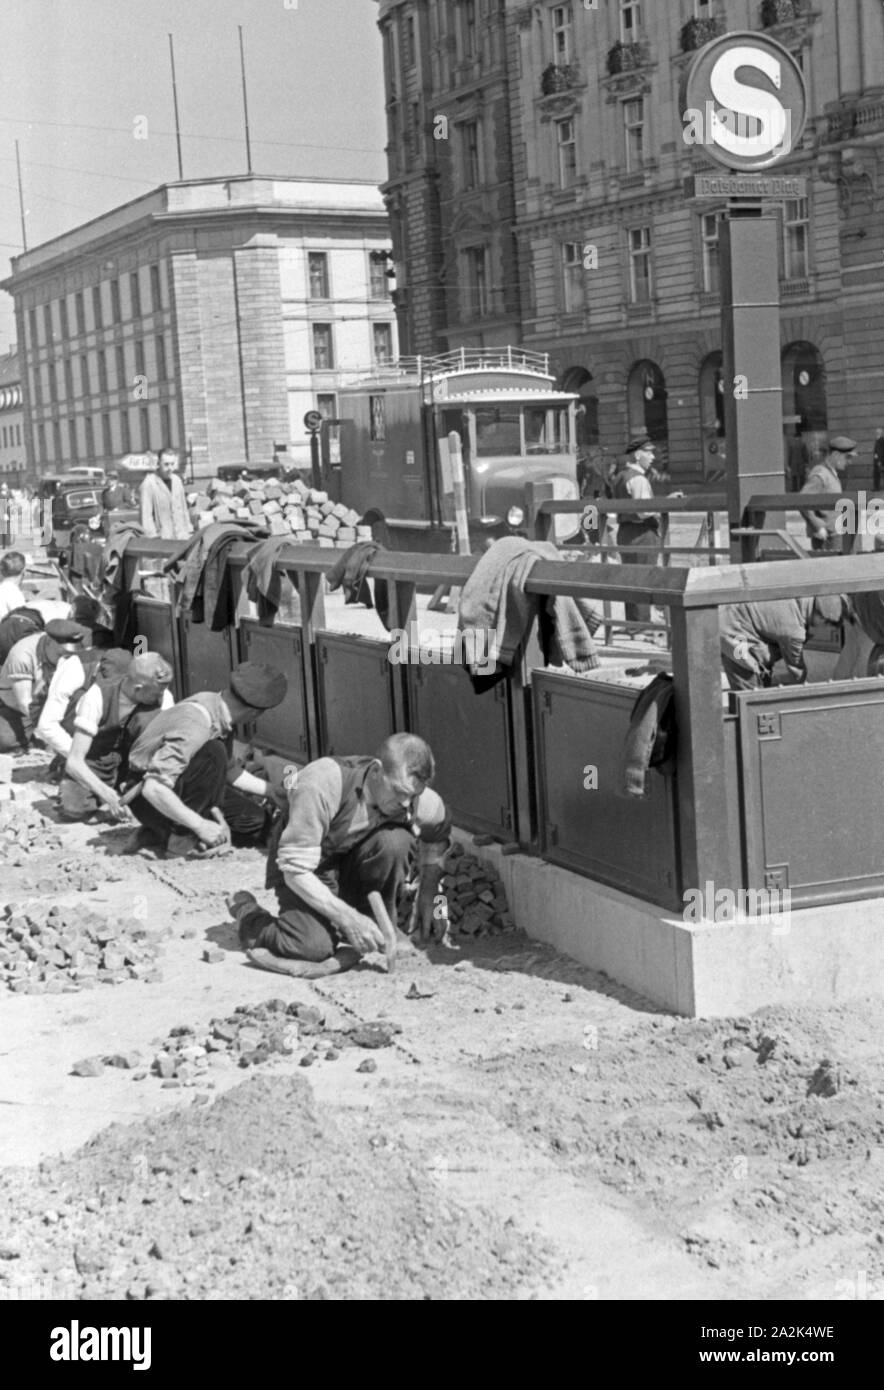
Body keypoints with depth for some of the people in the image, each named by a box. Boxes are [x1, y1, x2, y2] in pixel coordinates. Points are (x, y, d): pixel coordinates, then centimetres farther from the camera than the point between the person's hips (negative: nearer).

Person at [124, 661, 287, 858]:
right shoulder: (196, 724, -31)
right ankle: (182, 837, -19)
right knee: (214, 752, -29)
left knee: (255, 821, 2)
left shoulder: (214, 703, -3)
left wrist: (270, 791, 17)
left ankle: (159, 835, 6)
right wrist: (200, 825, -33)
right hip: (150, 798, -9)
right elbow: (153, 788, -35)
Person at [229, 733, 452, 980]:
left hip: (353, 862, 3)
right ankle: (245, 910, 5)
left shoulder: (419, 800, -19)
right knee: (314, 947, -27)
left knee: (395, 841, -29)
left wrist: (427, 896, -1)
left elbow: (439, 830, 6)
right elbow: (295, 871, -30)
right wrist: (347, 917, -34)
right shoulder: (321, 785, -34)